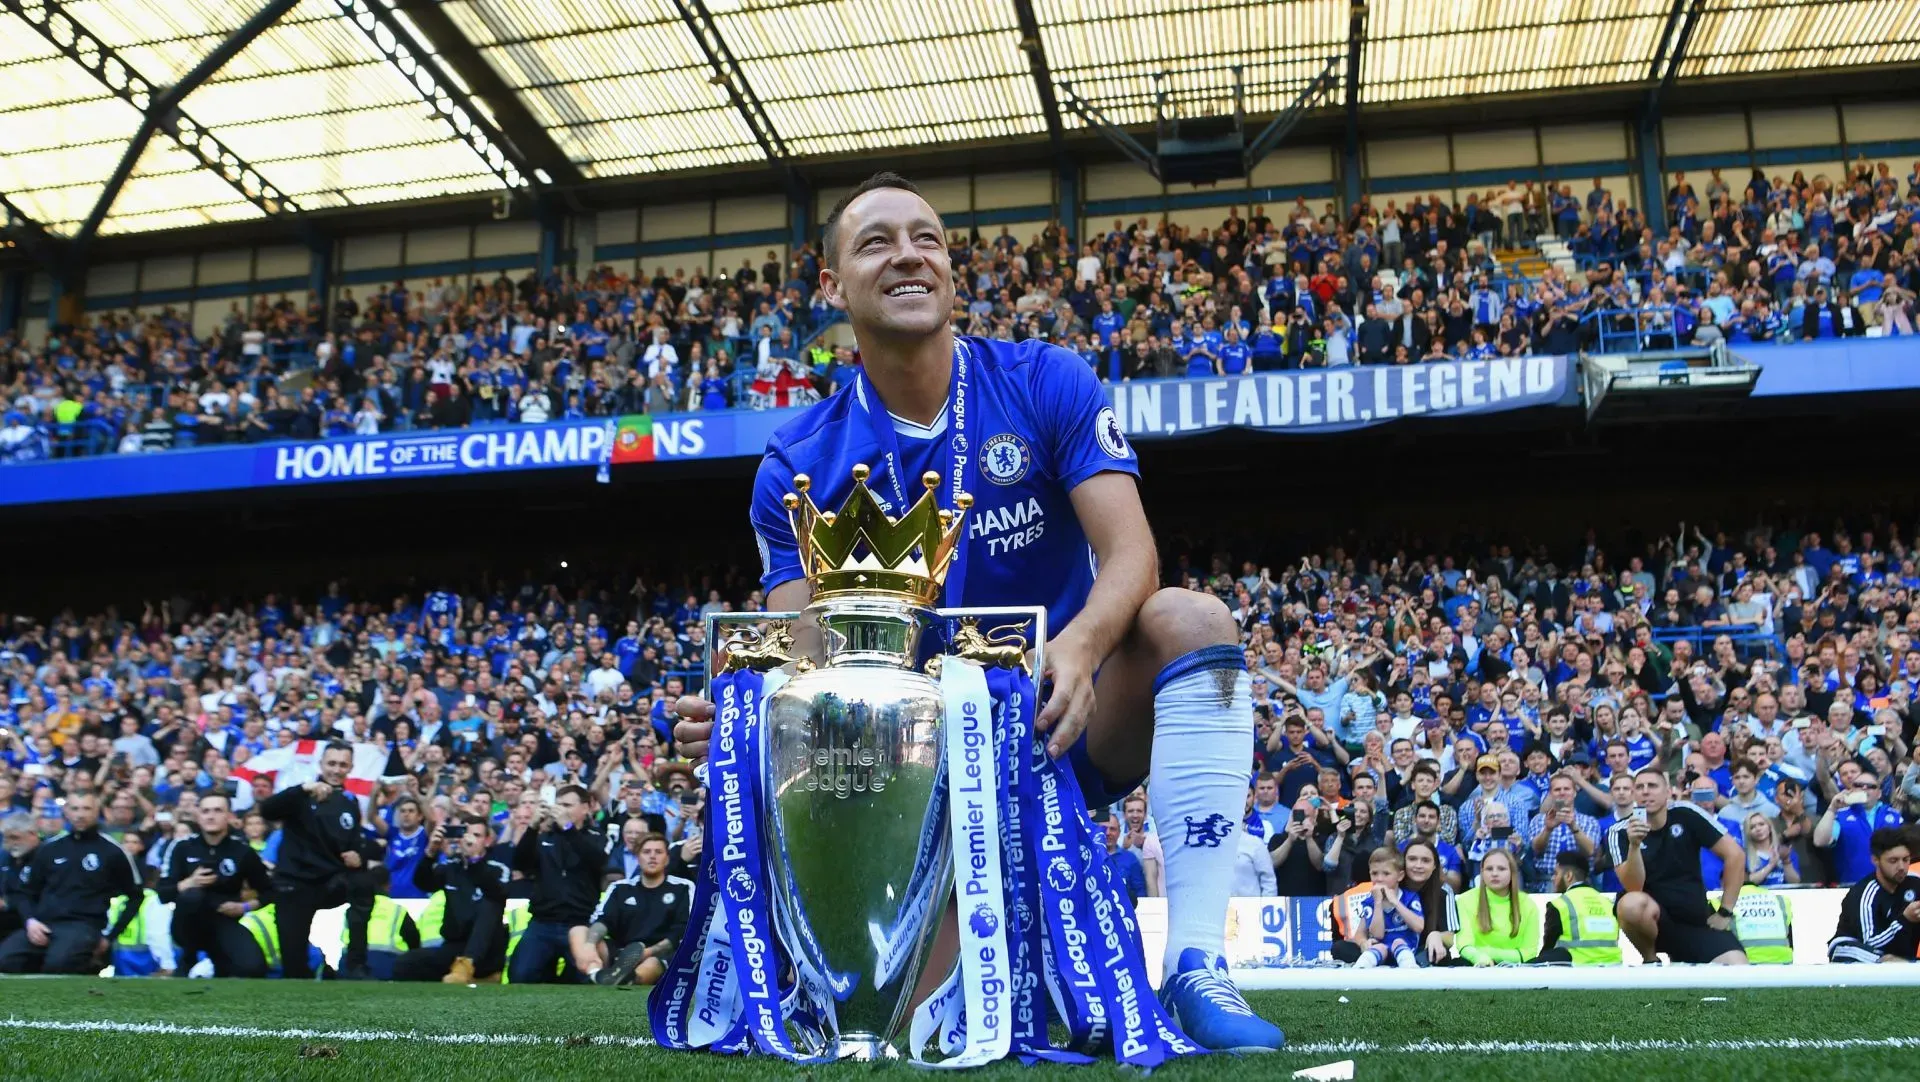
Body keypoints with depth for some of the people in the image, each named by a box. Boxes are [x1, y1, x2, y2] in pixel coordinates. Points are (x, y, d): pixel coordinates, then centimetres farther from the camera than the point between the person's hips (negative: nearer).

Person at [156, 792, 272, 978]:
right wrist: (189, 883, -21)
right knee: (192, 896, -37)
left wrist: (245, 907, -8)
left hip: (224, 922, 0)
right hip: (190, 927, 0)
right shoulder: (184, 848, -2)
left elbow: (268, 891, 9)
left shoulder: (242, 851, -1)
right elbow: (163, 894, -4)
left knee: (253, 967, -28)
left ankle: (219, 965, 10)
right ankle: (188, 959, -10)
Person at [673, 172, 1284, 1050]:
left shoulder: (1046, 383, -5)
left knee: (1191, 619, -30)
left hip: (1074, 720, 0)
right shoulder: (799, 466, -3)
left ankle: (1195, 967, -29)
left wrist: (1080, 645, -38)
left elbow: (1131, 553, -15)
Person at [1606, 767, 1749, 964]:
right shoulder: (1620, 832, -9)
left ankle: (1679, 961, 7)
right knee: (1631, 903, -36)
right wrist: (1634, 845, -34)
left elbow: (1735, 855, -3)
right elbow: (1634, 888, -18)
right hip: (1651, 917, 0)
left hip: (1696, 918, 1)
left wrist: (1725, 912, -2)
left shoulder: (1686, 814, -7)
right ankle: (1649, 961, -6)